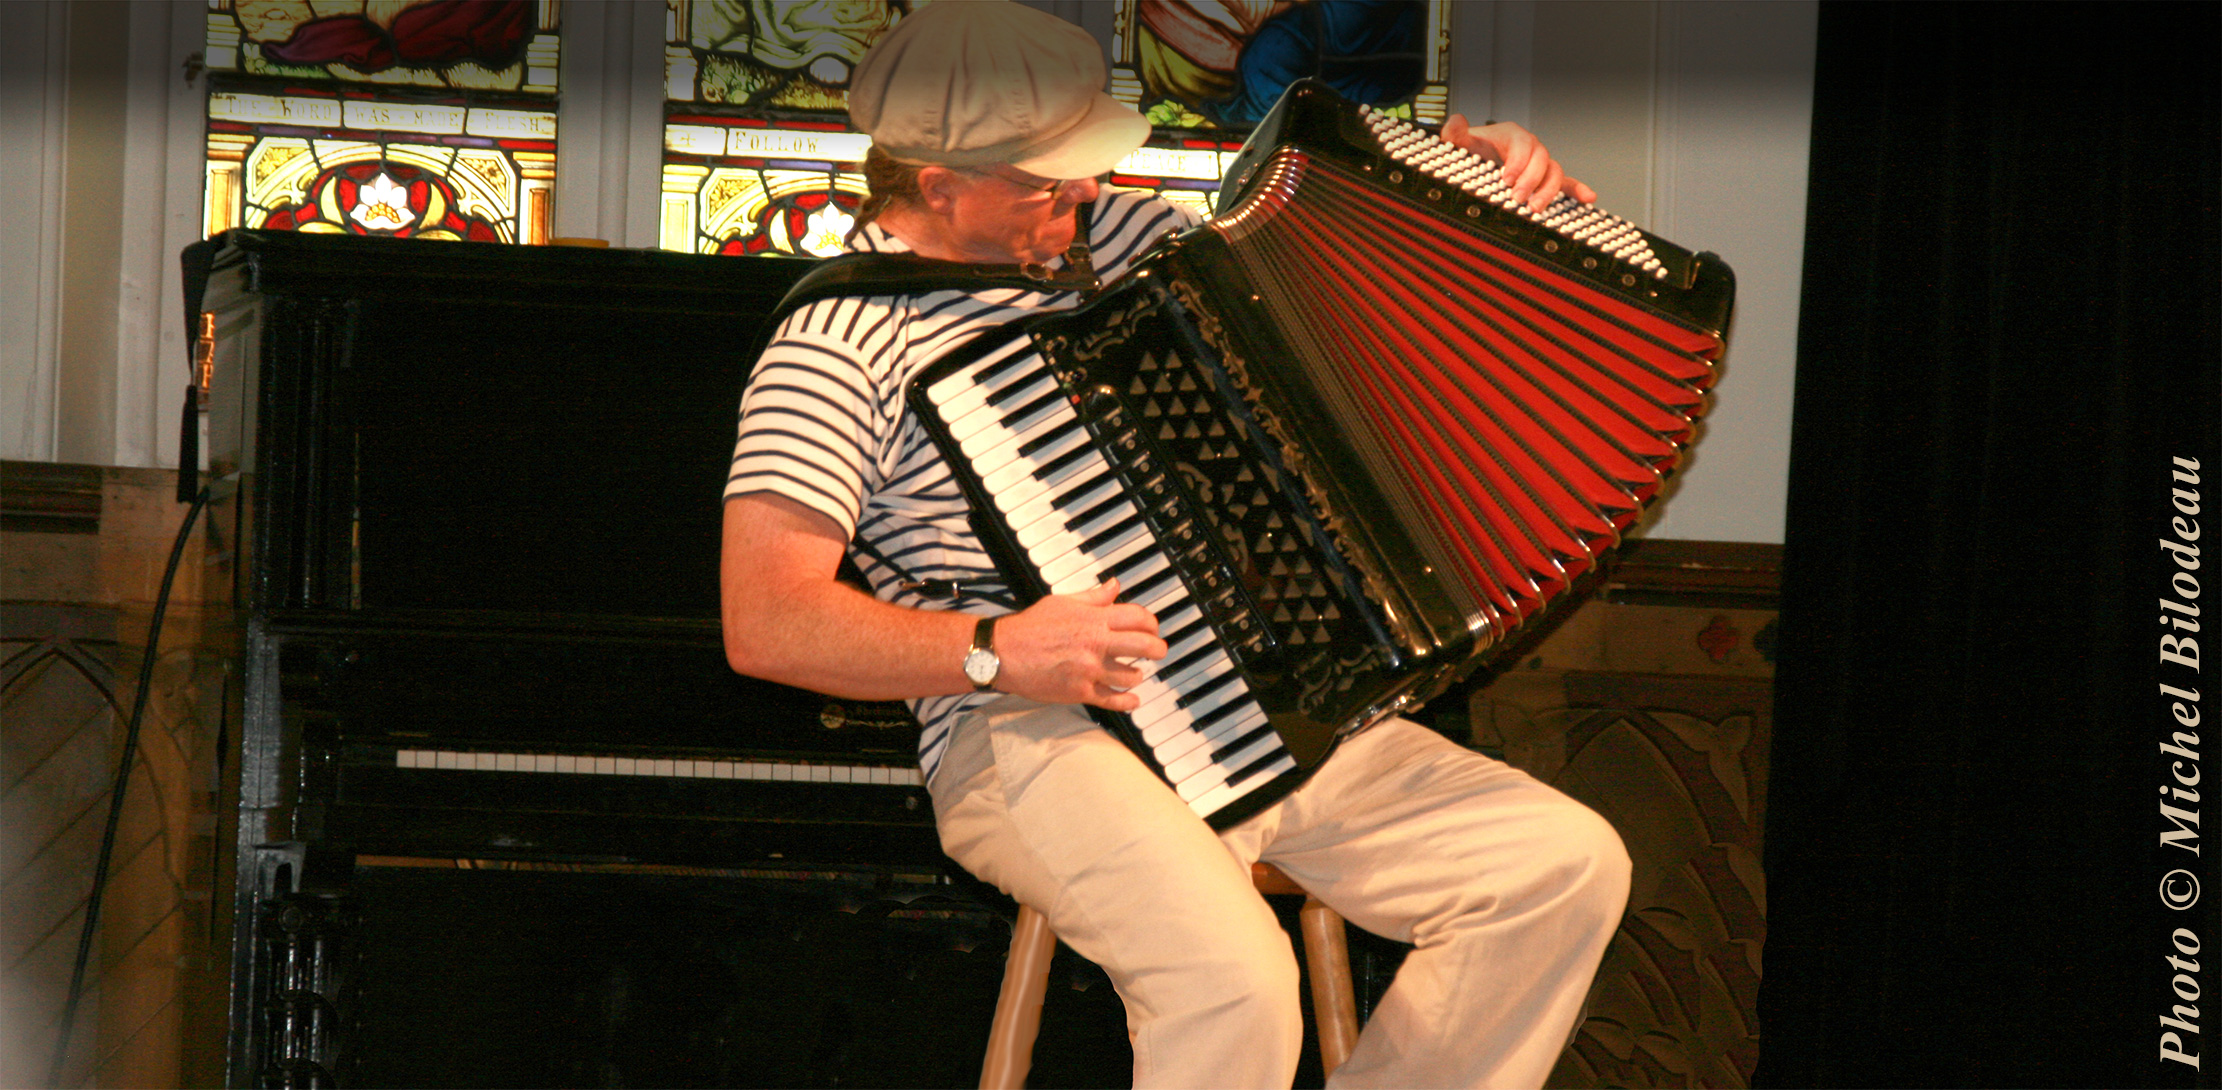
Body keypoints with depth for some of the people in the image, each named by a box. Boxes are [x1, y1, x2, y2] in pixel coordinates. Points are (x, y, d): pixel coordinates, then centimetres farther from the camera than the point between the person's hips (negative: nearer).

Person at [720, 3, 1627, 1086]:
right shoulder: (835, 341, -8)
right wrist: (995, 652, -24)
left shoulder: (1093, 234, 13)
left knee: (1570, 866, -4)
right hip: (1031, 734, -8)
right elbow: (763, 623, -15)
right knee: (1234, 983, -35)